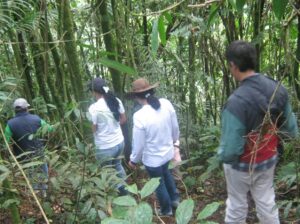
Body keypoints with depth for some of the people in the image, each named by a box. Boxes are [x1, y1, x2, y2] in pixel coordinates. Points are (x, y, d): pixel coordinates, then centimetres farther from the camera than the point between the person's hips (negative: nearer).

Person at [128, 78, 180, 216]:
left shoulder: (140, 116, -31)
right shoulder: (166, 104, -16)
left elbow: (139, 144, -20)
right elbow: (175, 127, -2)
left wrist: (133, 160, 0)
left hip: (152, 158, -5)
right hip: (168, 151, 5)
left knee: (159, 184, 22)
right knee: (166, 173, 35)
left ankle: (166, 210, 46)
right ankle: (175, 199, 54)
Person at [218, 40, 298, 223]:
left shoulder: (237, 101, -34)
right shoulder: (278, 89, -14)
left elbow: (230, 151, -29)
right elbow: (291, 130, -3)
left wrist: (222, 155, -8)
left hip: (242, 165, -5)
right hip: (269, 160, 5)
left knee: (237, 206, 19)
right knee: (267, 204, 24)